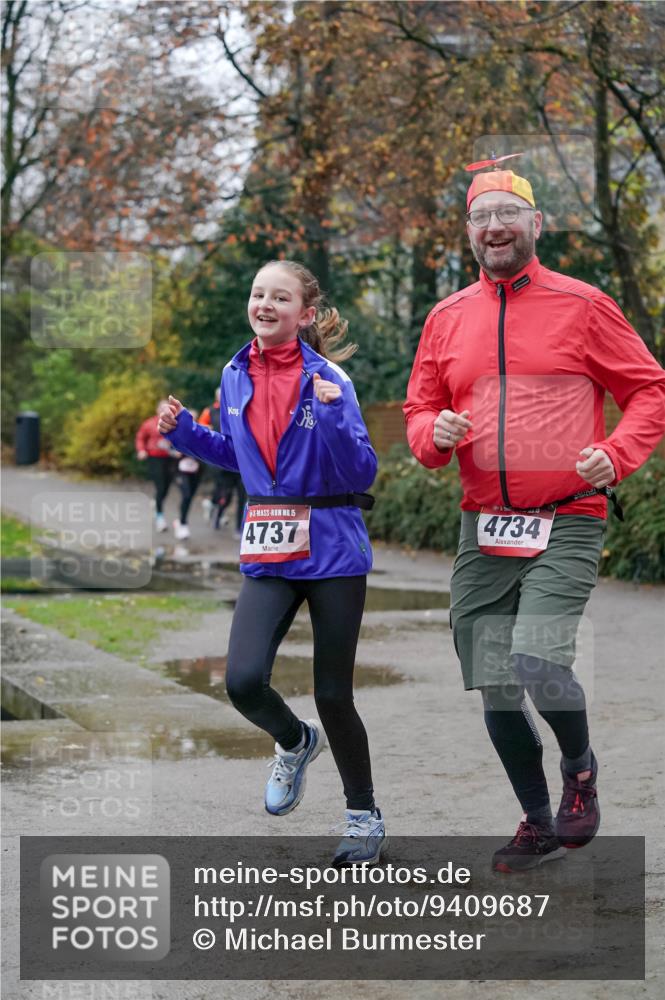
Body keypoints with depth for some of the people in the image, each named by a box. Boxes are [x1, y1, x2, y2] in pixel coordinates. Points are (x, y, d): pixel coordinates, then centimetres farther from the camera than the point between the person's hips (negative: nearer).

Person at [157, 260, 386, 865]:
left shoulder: (328, 379, -10)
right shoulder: (236, 377, 5)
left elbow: (363, 474, -13)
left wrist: (332, 418, -28)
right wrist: (184, 431, 6)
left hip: (332, 549, -4)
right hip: (268, 556, 4)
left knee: (333, 694, 2)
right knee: (244, 681, -15)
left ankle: (365, 819, 24)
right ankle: (294, 742, 21)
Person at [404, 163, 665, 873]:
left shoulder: (581, 306, 0)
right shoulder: (447, 319, 11)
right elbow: (418, 410, 18)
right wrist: (434, 433, -6)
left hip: (566, 523, -4)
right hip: (483, 528, 4)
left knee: (538, 665, -20)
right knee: (495, 688, 5)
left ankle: (580, 766, 12)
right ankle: (539, 823, 24)